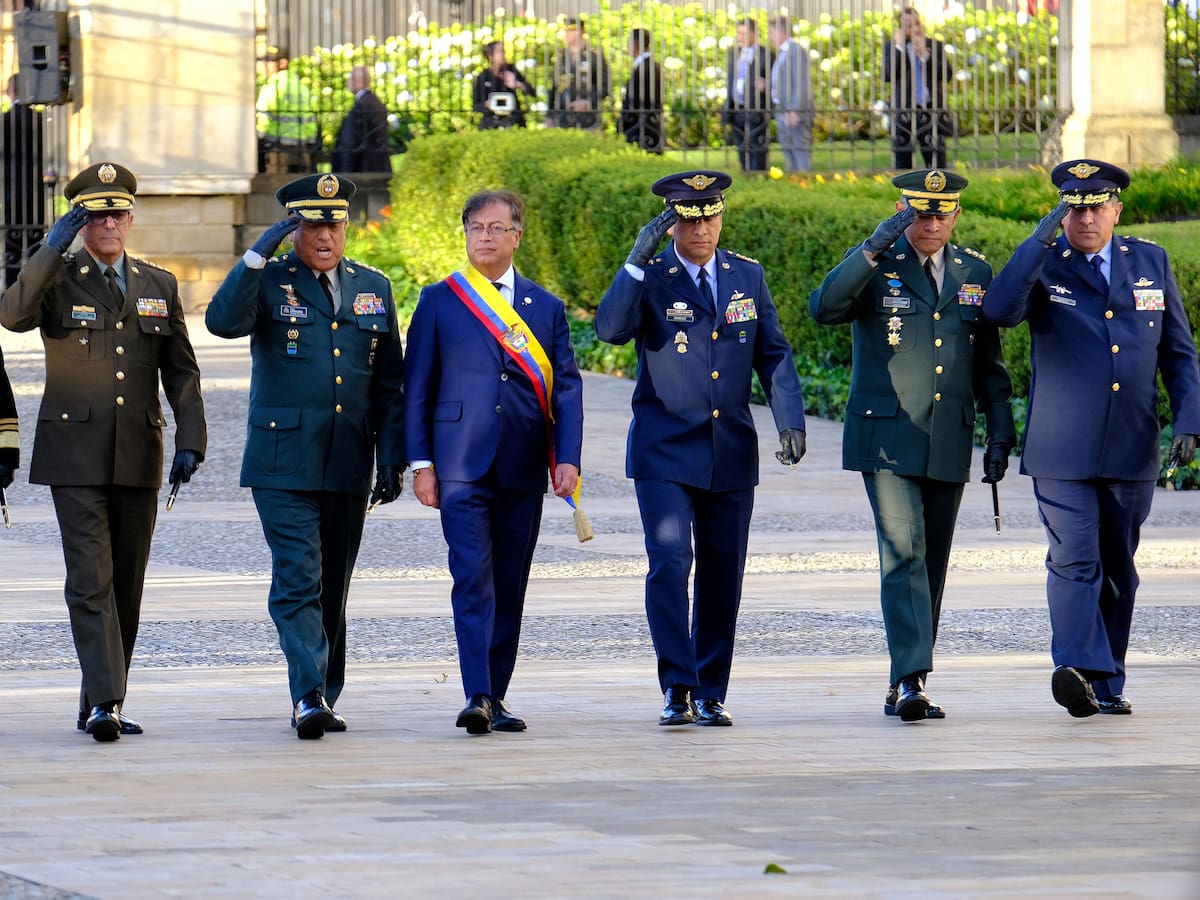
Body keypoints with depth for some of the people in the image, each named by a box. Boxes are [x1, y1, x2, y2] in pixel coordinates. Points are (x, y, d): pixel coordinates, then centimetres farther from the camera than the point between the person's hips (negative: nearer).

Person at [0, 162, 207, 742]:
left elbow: (181, 372, 13)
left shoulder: (159, 286, 13)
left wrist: (190, 440, 2)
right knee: (91, 580, -13)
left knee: (127, 584, 7)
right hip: (76, 455, -4)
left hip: (138, 456, 4)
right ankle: (104, 701, -19)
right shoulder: (57, 281, 2)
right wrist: (52, 249, -23)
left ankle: (99, 705, 15)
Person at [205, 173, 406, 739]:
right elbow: (222, 321, -19)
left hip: (348, 468, 4)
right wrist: (258, 256, -23)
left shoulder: (373, 288, 13)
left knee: (332, 588, 9)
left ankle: (324, 699, 17)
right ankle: (308, 697, -19)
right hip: (284, 463, -4)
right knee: (298, 581, -14)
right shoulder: (268, 283, 2)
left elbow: (389, 384, 14)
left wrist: (392, 458, 7)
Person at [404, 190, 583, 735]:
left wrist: (567, 459, -4)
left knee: (510, 586, 5)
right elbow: (418, 386, 6)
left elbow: (566, 386, 8)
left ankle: (494, 697, 12)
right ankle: (476, 696, -20)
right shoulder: (439, 301, 6)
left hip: (522, 467, 3)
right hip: (461, 464, -3)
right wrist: (421, 463, -2)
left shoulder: (545, 307, 11)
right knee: (472, 579, -14)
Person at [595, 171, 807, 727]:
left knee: (723, 575, 5)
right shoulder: (649, 278, -2)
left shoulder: (747, 277, 9)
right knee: (669, 562, -15)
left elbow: (774, 354, 10)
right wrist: (637, 262, -28)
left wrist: (790, 421, -3)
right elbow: (610, 329, -21)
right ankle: (677, 689, -14)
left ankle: (709, 695, 13)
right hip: (665, 451, -3)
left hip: (731, 452, 4)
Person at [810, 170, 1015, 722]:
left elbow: (989, 363, 16)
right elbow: (824, 308, -21)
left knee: (932, 565, 8)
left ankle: (905, 685, 17)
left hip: (948, 446, 5)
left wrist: (1000, 434, 10)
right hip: (886, 439, -5)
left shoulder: (975, 272, 11)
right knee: (903, 555, -16)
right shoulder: (874, 266, -1)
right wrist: (873, 249, -27)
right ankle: (910, 681, -22)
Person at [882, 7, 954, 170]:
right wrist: (899, 48, -8)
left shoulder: (935, 46, 10)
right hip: (904, 112, 0)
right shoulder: (892, 48, 8)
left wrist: (925, 56, -9)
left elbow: (947, 74, -2)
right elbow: (887, 75, -7)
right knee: (902, 166, 0)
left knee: (937, 164, -3)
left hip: (931, 111, 0)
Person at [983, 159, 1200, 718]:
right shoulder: (1043, 266, 1)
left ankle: (1107, 685, 17)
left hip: (1132, 451, 3)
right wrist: (1042, 240, -22)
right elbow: (999, 311, -19)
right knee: (1074, 560, -17)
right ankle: (1080, 670, -28)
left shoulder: (1151, 263, 10)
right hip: (1063, 451, -3)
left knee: (1118, 569, 9)